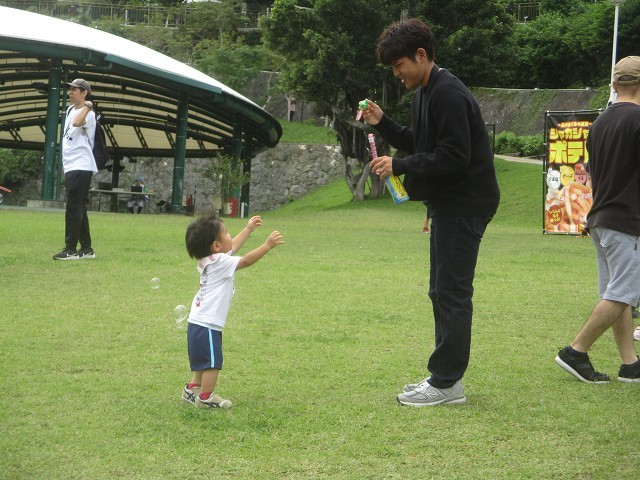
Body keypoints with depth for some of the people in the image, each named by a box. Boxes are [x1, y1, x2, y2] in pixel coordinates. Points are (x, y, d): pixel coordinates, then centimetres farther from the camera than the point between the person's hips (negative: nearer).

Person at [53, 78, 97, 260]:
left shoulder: (88, 114, -11)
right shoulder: (71, 110, 18)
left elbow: (76, 122, -33)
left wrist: (87, 106, -20)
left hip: (81, 168, -10)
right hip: (71, 168, 10)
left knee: (74, 208, -11)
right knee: (78, 209, 11)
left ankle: (71, 250, -11)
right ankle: (86, 249, 16)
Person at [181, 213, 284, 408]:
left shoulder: (210, 259, 10)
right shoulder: (220, 262, -19)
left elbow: (233, 246, 26)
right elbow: (246, 261, -24)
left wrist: (249, 229, 33)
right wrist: (267, 245, -20)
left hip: (199, 321, 10)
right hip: (207, 324, -10)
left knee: (204, 361, 24)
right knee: (213, 362, -3)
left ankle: (192, 389, 35)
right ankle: (206, 397, 6)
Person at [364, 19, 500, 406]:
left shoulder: (448, 94, -18)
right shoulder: (424, 94, 14)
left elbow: (453, 157, -23)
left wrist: (399, 166, -18)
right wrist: (383, 124, 9)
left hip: (464, 205, -11)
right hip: (448, 203, 11)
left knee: (452, 293, -8)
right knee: (442, 292, 13)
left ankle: (446, 382, -4)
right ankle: (445, 377, 20)